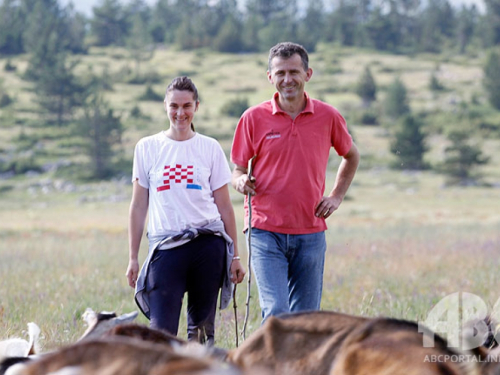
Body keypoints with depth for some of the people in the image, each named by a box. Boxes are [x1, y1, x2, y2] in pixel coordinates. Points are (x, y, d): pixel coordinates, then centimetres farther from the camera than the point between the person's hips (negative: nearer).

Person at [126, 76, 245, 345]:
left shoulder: (210, 148, 8)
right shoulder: (147, 148, 8)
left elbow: (224, 206, 10)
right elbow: (138, 206, 10)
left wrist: (234, 255, 7)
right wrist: (133, 258, 7)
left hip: (208, 244, 1)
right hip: (165, 247, -1)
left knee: (202, 329, 3)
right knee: (161, 332, -12)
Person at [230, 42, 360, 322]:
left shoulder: (328, 117, 4)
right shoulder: (254, 118, -1)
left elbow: (352, 156, 22)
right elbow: (238, 171, 7)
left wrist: (337, 197, 11)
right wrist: (242, 181, -16)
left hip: (311, 233, 2)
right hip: (266, 231, -2)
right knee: (276, 312, -15)